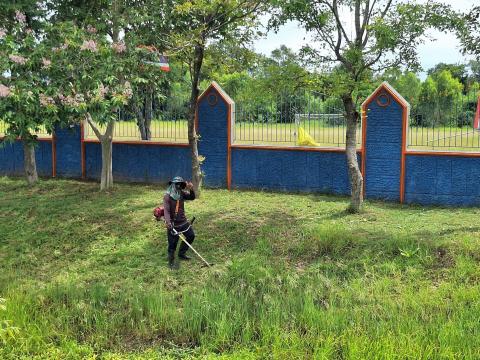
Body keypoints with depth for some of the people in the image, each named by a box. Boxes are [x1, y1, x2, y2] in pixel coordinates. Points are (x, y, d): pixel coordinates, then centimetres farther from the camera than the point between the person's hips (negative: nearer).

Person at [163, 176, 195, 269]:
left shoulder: (182, 193, 0)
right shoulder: (167, 196, -19)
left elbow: (192, 197, -3)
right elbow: (166, 211, -27)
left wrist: (191, 189, -23)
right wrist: (168, 222, -42)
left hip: (183, 222, 7)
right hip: (173, 224, -7)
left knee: (191, 236, 18)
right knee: (172, 244, -1)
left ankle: (181, 254, 35)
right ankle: (171, 262, 17)